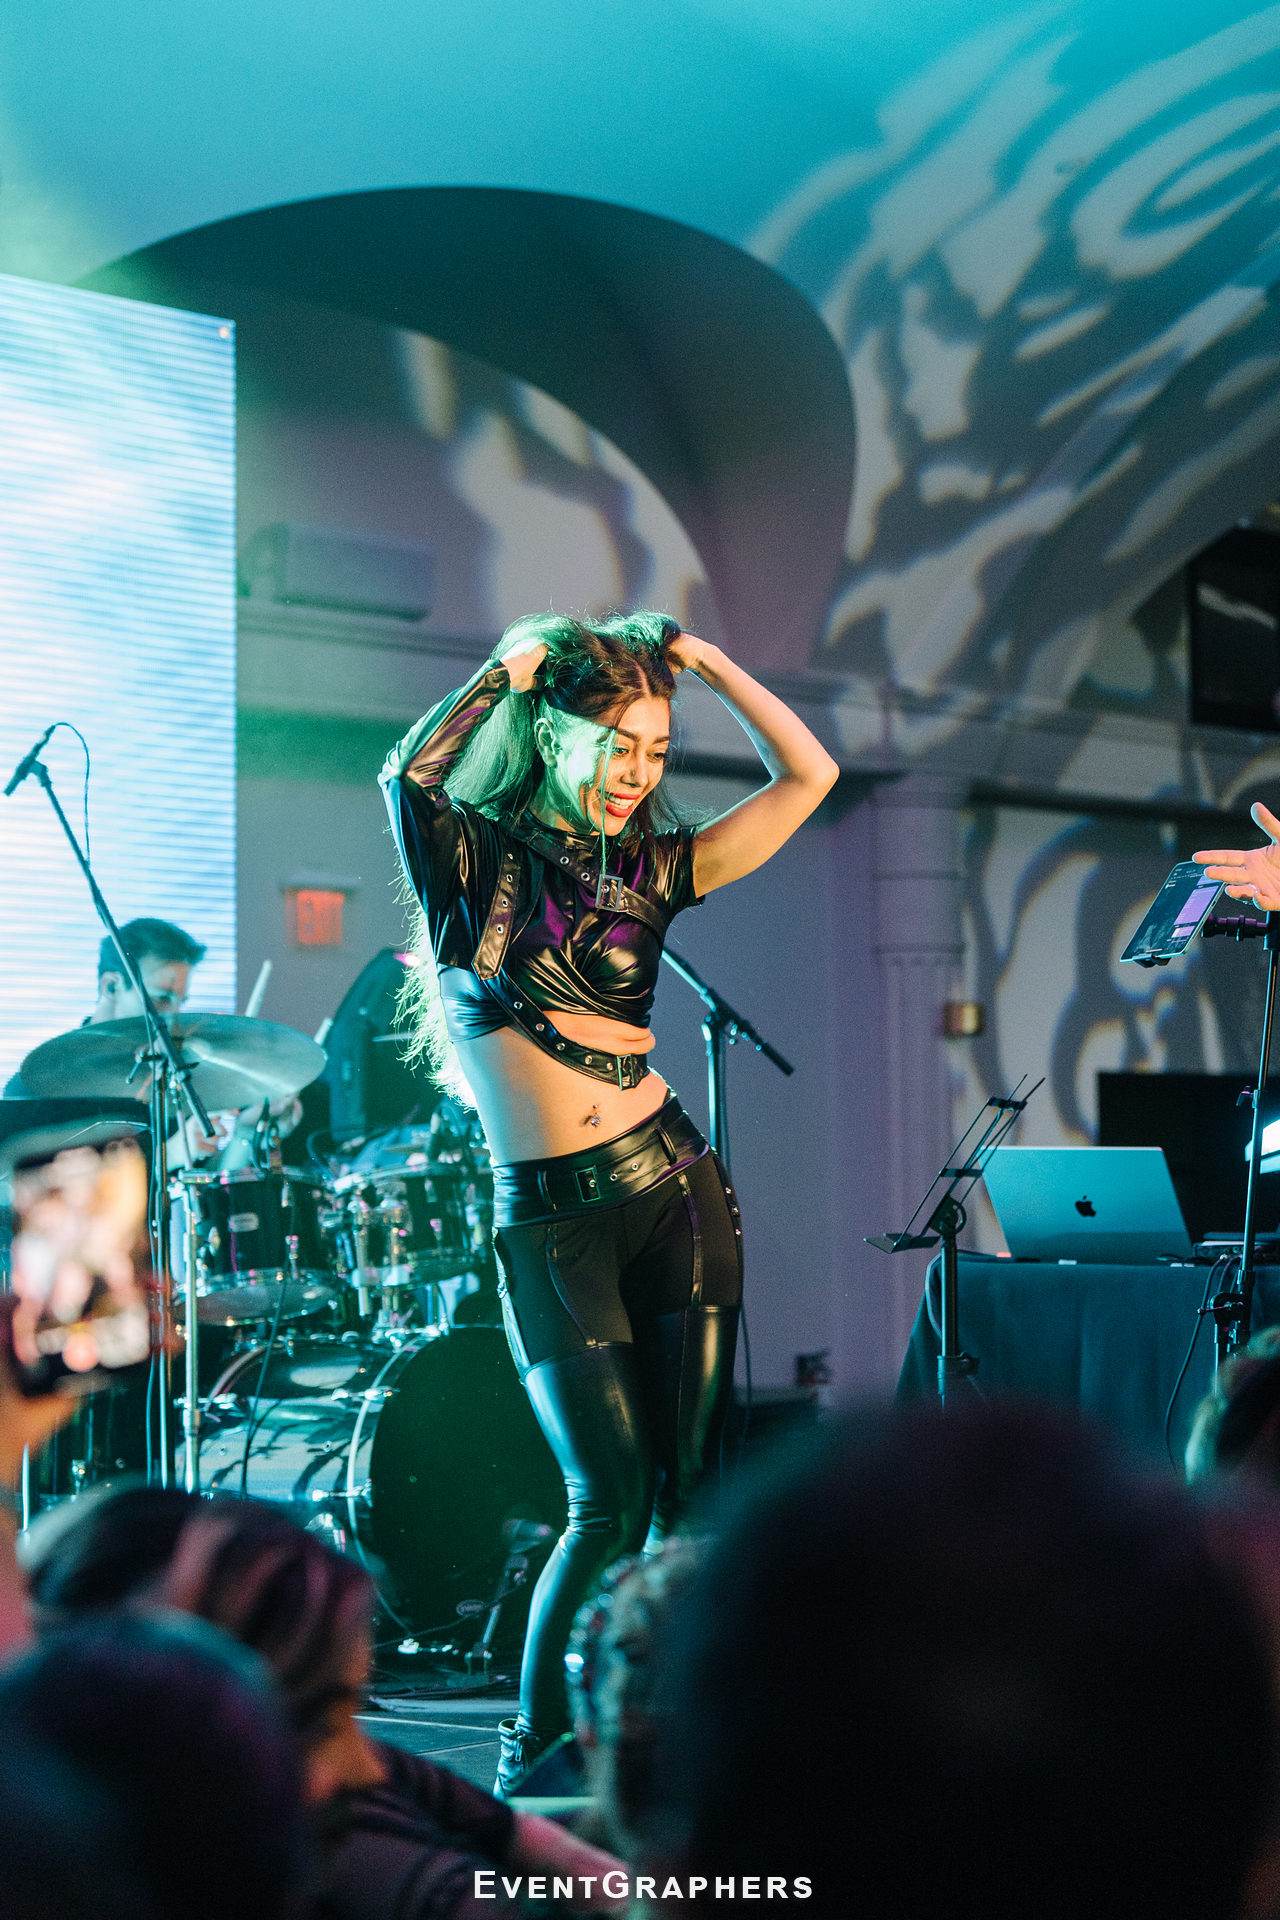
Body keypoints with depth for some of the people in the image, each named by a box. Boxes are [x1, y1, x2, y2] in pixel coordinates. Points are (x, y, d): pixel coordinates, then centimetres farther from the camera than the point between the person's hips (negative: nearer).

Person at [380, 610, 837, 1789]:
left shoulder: (651, 869, 10)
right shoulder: (478, 853, 2)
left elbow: (809, 774, 6)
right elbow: (410, 774, -20)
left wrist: (701, 659, 7)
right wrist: (512, 662, -8)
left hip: (673, 1184, 4)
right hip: (549, 1219, -3)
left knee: (686, 1488, 3)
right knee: (611, 1500, -7)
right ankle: (533, 1745, 11)